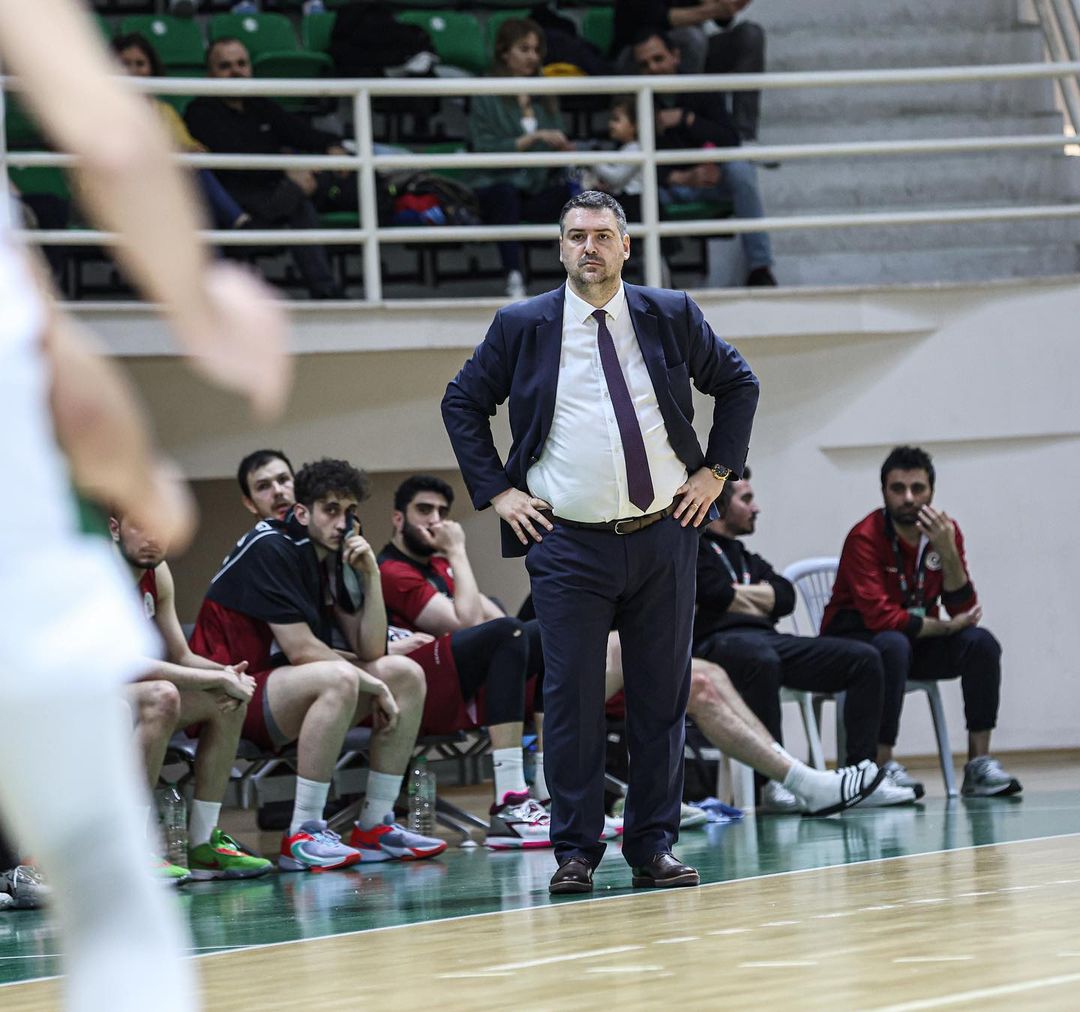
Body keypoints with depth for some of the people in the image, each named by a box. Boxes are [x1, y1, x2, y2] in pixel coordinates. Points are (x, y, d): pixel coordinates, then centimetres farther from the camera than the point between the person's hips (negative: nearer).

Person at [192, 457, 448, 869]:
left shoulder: (335, 557, 10)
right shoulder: (269, 548, -15)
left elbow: (370, 650, 4)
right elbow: (300, 650, -20)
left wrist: (370, 575, -7)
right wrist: (373, 686, -13)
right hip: (233, 696, -9)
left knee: (406, 674, -1)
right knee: (339, 678, -34)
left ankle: (374, 825, -1)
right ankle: (301, 836, -31)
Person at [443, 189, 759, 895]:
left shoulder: (671, 316, 5)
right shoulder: (522, 327, 2)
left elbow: (738, 384, 16)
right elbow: (462, 404, 12)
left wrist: (716, 471, 7)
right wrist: (495, 491, 3)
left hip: (664, 537, 2)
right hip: (569, 545, -1)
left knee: (662, 698, 4)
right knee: (572, 699, -4)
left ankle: (654, 848, 12)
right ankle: (576, 854, 4)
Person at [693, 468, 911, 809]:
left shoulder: (742, 555, 32)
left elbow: (785, 598, 15)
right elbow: (715, 595, -11)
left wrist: (739, 594, 0)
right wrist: (761, 599, 6)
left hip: (766, 639, 9)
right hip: (716, 640, -9)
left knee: (865, 659, -2)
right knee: (761, 658, -44)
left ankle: (861, 775, -12)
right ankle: (773, 781, -42)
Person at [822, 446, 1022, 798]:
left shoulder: (945, 531, -2)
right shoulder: (865, 538, -20)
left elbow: (963, 610, -8)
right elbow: (880, 616, -28)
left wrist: (947, 551, -22)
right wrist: (945, 627, -18)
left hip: (917, 640, 6)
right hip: (856, 638, -6)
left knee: (981, 643, -17)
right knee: (893, 645, -37)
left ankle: (979, 764, -18)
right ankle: (883, 766, -32)